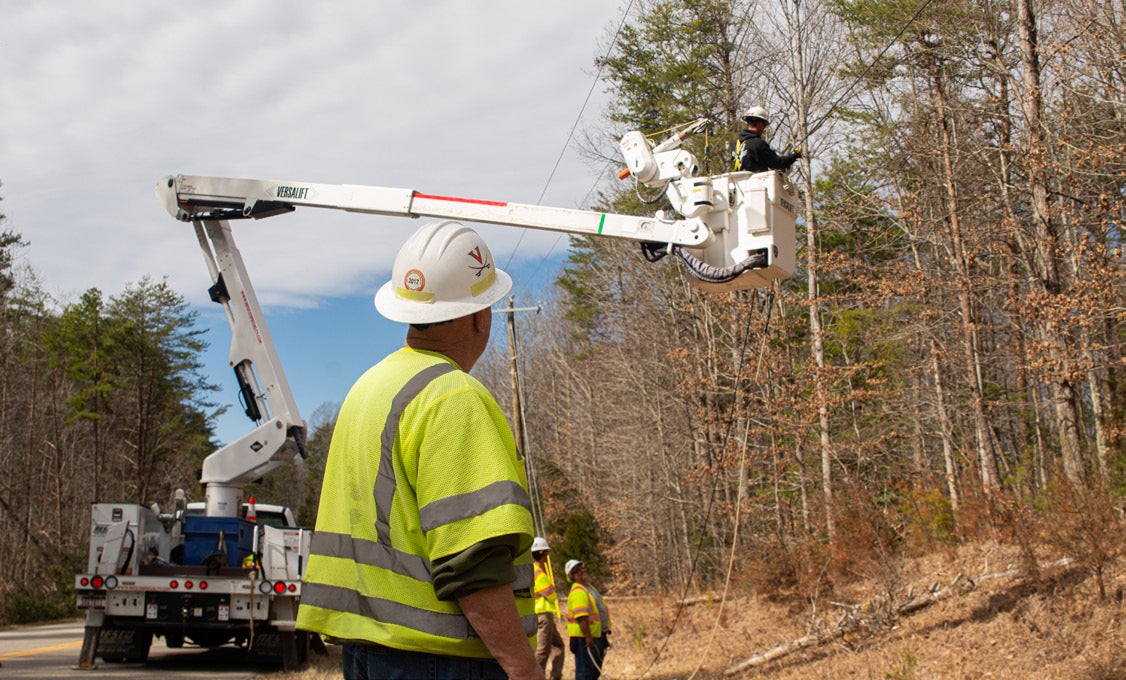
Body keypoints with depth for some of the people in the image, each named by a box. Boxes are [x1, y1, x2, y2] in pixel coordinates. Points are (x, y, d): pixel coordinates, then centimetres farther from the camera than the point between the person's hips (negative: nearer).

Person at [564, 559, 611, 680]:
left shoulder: (589, 588, 17)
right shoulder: (578, 592, -17)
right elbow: (581, 618, -25)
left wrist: (605, 634, 24)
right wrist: (588, 637, -29)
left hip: (597, 636, 10)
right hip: (584, 638, -10)